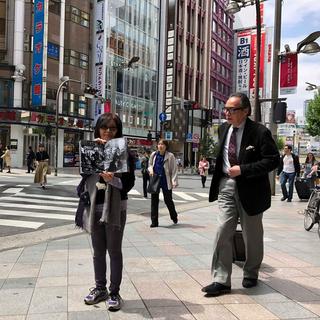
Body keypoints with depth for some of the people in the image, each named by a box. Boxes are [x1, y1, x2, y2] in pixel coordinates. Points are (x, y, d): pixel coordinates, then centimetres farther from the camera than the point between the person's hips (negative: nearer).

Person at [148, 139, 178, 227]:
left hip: (166, 181, -4)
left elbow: (174, 169, -8)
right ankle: (154, 222, 12)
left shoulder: (170, 156, -8)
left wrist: (174, 181, -16)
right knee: (154, 201, 4)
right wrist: (150, 170, -4)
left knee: (168, 200, 7)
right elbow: (150, 164, 19)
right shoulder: (154, 155, 4)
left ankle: (174, 217, 34)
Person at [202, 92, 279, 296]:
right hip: (227, 186, 4)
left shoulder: (259, 132, -14)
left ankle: (251, 275, 34)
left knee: (252, 235, 13)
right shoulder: (223, 129, 5)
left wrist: (242, 169, -23)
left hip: (250, 189, -4)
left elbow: (273, 160, -17)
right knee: (223, 232, -5)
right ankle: (221, 280, 2)